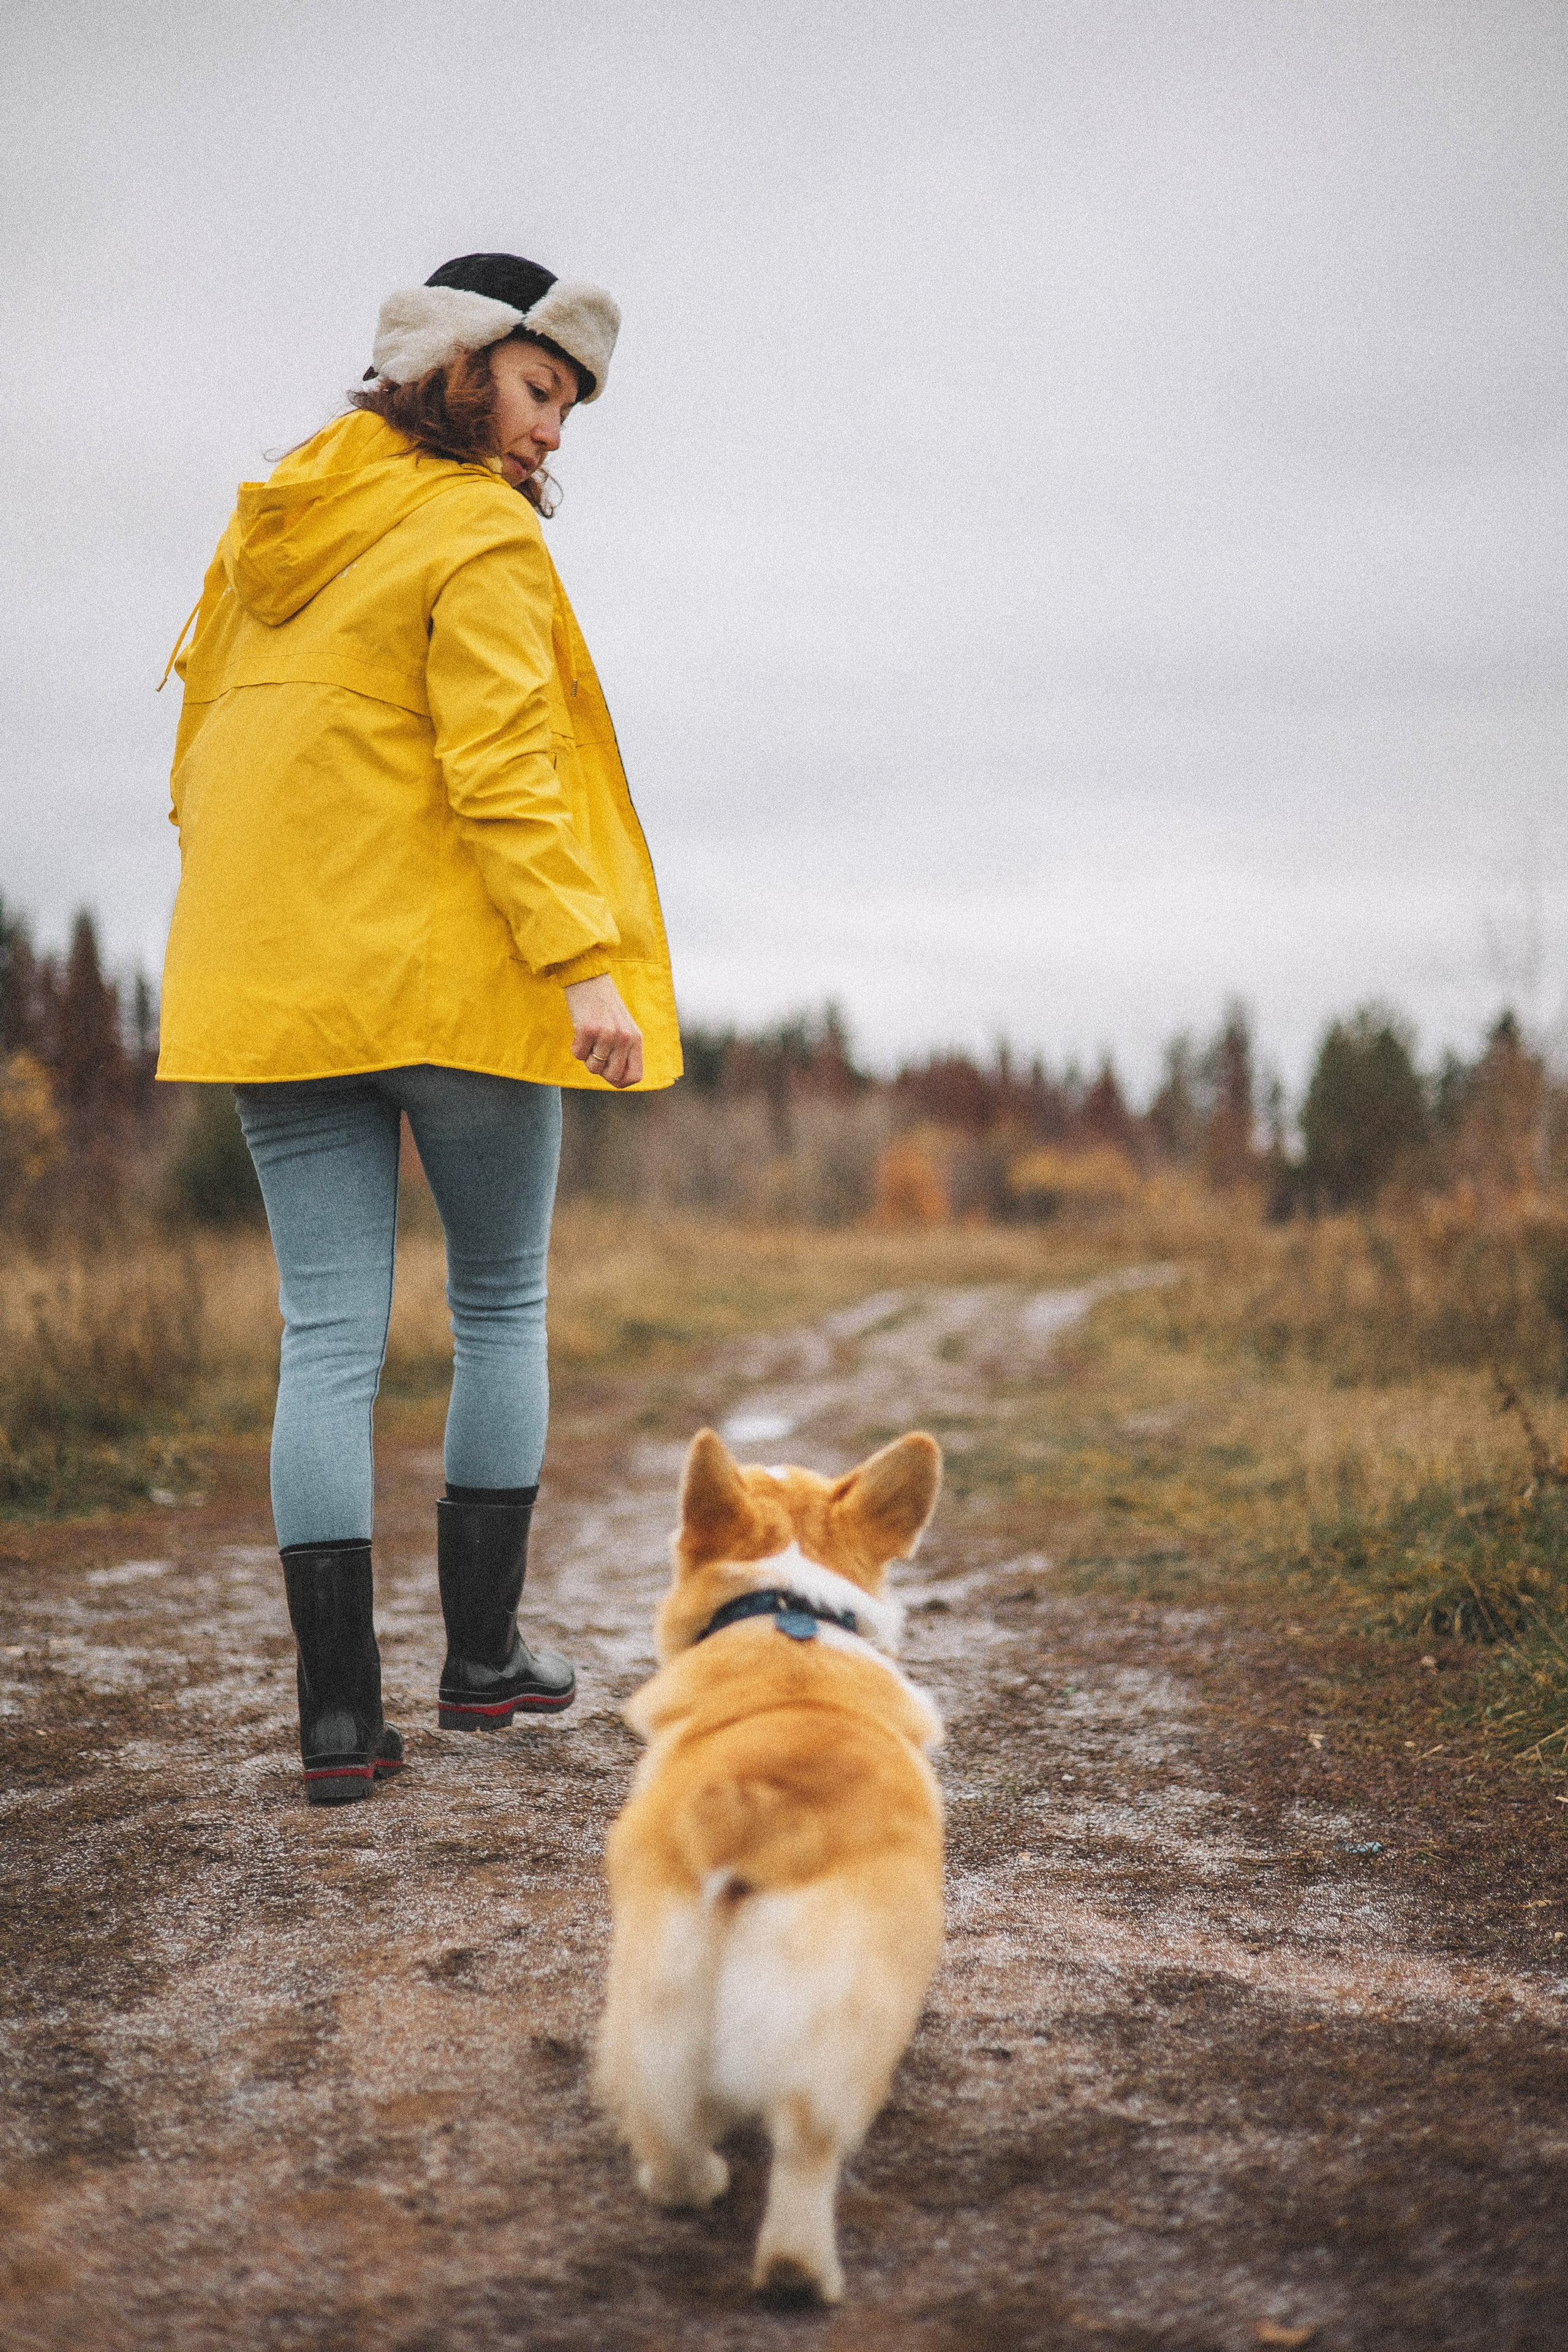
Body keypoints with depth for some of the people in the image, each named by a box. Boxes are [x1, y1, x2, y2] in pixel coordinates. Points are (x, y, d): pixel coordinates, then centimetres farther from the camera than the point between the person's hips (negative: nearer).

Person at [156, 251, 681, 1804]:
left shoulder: (271, 522, 15)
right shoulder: (480, 538, -8)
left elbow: (203, 740, 19)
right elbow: (498, 771, -18)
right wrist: (584, 962, -19)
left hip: (270, 977, 6)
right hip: (451, 973, -6)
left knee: (328, 1335, 3)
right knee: (500, 1304, 12)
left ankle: (338, 1713, 1)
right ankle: (482, 1652, 18)